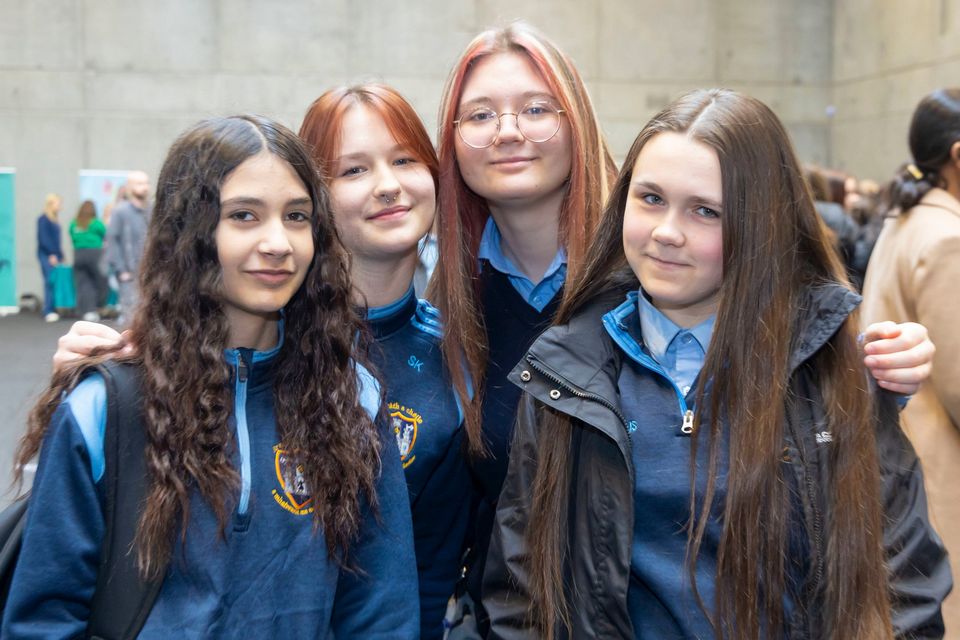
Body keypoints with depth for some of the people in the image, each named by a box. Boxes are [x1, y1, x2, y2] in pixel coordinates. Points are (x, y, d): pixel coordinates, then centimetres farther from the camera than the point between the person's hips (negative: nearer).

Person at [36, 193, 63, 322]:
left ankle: (53, 310, 5)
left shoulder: (55, 219, 18)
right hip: (46, 255, -8)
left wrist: (61, 255, 15)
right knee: (50, 281, -13)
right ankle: (48, 312, -13)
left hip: (55, 255, 8)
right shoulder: (43, 219, -7)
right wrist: (52, 254, -17)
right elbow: (44, 238, -13)